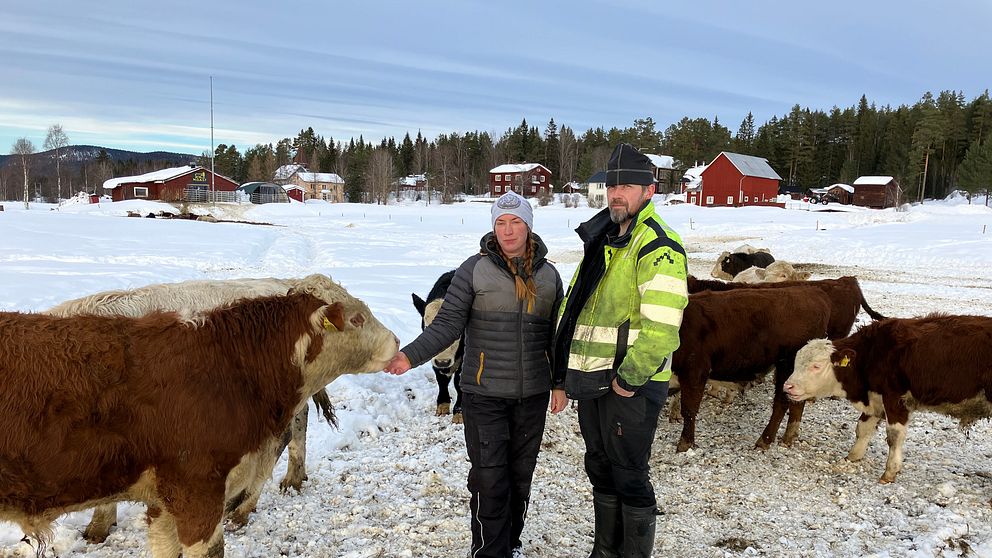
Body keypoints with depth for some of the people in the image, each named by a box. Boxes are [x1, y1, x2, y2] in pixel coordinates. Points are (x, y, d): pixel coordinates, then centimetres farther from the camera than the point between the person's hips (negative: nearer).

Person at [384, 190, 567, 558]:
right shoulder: (475, 269, -5)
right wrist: (411, 356, -22)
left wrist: (560, 383, 11)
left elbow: (555, 335, 12)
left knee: (521, 475, 14)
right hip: (484, 394, -3)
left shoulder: (548, 275, 6)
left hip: (532, 395, 4)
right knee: (489, 479, -2)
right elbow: (448, 323, -10)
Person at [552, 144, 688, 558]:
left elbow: (661, 328, -25)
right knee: (600, 471, 20)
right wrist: (567, 366, 11)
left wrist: (628, 379, -19)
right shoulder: (602, 238, 13)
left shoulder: (657, 245, -15)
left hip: (631, 384, -8)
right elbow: (574, 303, 18)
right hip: (592, 379, 9)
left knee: (629, 477, 4)